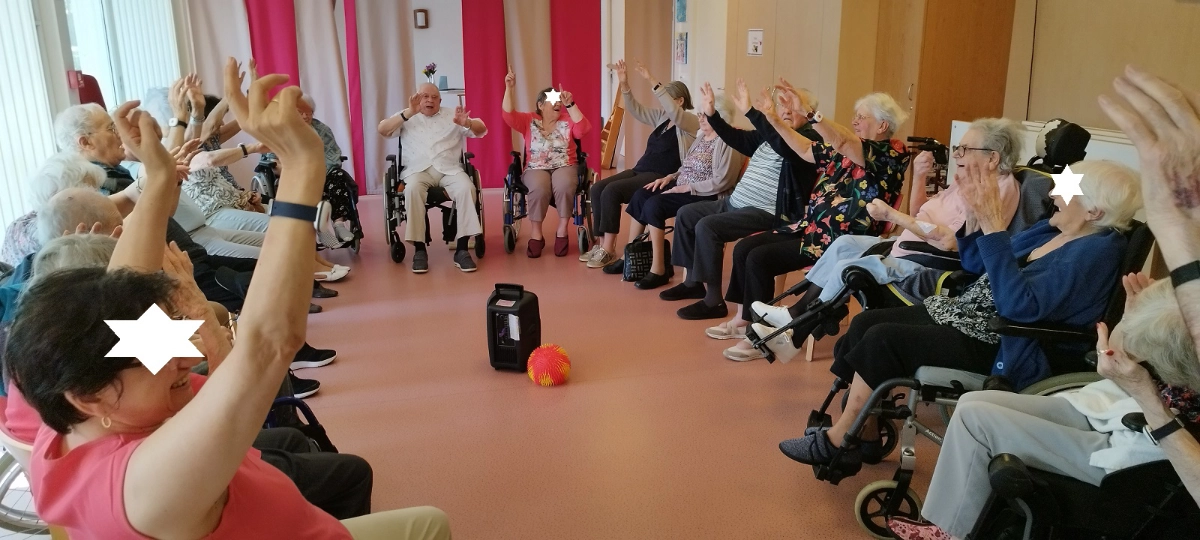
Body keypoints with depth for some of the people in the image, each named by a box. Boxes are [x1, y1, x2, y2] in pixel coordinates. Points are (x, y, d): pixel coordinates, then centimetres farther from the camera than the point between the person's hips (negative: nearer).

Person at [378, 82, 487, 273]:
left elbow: (482, 130, 6)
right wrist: (409, 113, -13)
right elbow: (382, 130, -1)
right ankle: (419, 249, -27)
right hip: (418, 169, -1)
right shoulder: (406, 117, 15)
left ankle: (462, 249, -27)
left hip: (449, 169, 1)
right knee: (412, 189, -35)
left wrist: (467, 123, -18)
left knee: (466, 187, -31)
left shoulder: (452, 115, 16)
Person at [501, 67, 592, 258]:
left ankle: (562, 231, -17)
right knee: (539, 188, -35)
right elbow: (508, 116, -8)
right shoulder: (529, 120, 7)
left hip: (565, 167, 0)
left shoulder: (567, 120, 8)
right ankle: (535, 234, -20)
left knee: (564, 186, -35)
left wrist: (570, 105, -17)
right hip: (536, 168, 0)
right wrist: (509, 88, -18)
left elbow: (583, 129, -11)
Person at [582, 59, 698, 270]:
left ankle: (609, 251, -21)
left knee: (611, 191, -25)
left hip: (661, 178, -8)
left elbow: (674, 112, -27)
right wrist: (624, 85, -2)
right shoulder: (661, 117, 16)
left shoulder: (691, 122, -8)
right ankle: (601, 244, -12)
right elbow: (636, 110, 13)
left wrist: (653, 82, -32)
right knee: (597, 188, -11)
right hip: (640, 170, 9)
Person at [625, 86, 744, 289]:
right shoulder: (702, 137, 16)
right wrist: (670, 177, 4)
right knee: (640, 196, -8)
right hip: (683, 186, 9)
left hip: (705, 196, -9)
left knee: (654, 204, -26)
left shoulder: (727, 142, -14)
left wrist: (686, 188, -20)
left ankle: (659, 270, -21)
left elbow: (721, 183, -22)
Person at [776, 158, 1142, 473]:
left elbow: (1021, 305, -30)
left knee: (882, 340, -21)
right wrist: (974, 213, 0)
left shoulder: (1097, 250, -16)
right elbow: (976, 264, 17)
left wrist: (993, 227, -31)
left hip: (1005, 351, -10)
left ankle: (839, 439, -5)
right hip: (970, 316, 10)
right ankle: (865, 433, 0)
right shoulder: (1053, 230, 11)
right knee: (865, 323, -5)